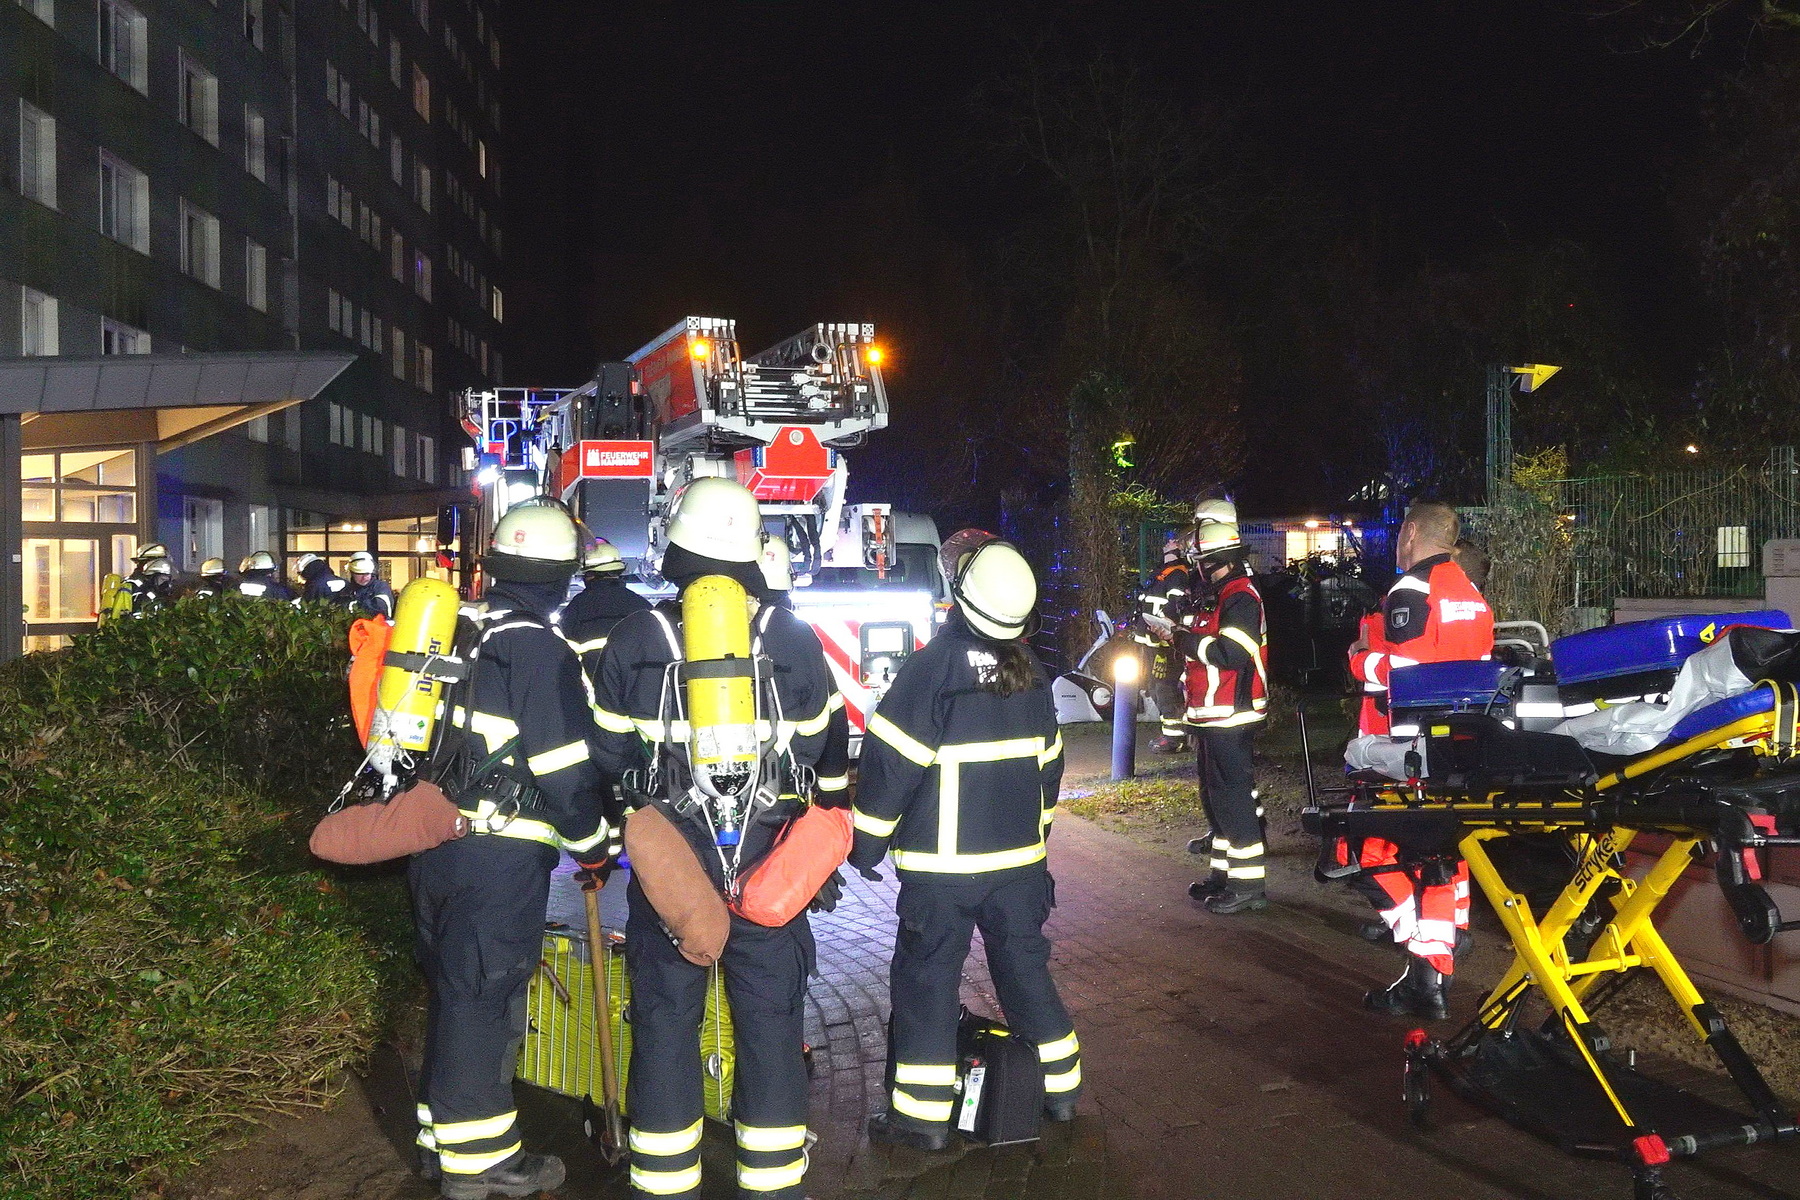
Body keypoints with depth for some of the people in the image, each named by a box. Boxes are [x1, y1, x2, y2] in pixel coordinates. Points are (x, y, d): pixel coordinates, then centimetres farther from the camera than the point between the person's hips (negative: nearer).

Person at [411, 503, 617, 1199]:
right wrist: (595, 846, -5)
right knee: (484, 996, 2)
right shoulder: (539, 649, -16)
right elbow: (566, 770, -18)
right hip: (499, 856, -8)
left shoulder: (458, 632, 10)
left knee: (453, 990, 19)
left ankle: (442, 1135, 32)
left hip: (434, 842, 8)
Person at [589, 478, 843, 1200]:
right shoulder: (795, 640, -1)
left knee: (666, 1021, 11)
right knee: (770, 1021, 11)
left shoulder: (635, 638, -3)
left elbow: (608, 758, 3)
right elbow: (826, 757, 4)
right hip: (769, 868, 1)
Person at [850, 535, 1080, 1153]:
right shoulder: (1030, 670, 5)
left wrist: (865, 843, -5)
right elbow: (1048, 762, 14)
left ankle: (922, 1114, 9)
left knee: (926, 978, 4)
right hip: (1021, 858, 6)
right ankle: (1059, 1088, 26)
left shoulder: (932, 665, -15)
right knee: (1025, 966, 17)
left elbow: (891, 761, -15)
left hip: (942, 866, -6)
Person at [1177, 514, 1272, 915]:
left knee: (1232, 795, -8)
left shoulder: (1241, 597, -16)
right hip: (1213, 717, 11)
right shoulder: (1217, 596, 17)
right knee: (1216, 795, 17)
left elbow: (1231, 655, -25)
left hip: (1231, 717, -11)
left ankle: (1250, 884, -3)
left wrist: (1187, 640, -16)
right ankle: (1224, 872, 27)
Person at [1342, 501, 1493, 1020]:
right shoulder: (1472, 595, 15)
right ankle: (1436, 977, 18)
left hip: (1404, 756, -9)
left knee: (1369, 852, -3)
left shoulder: (1411, 592, -15)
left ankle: (1426, 965, -9)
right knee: (1440, 859, 12)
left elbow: (1395, 675, -23)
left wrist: (1361, 656, -6)